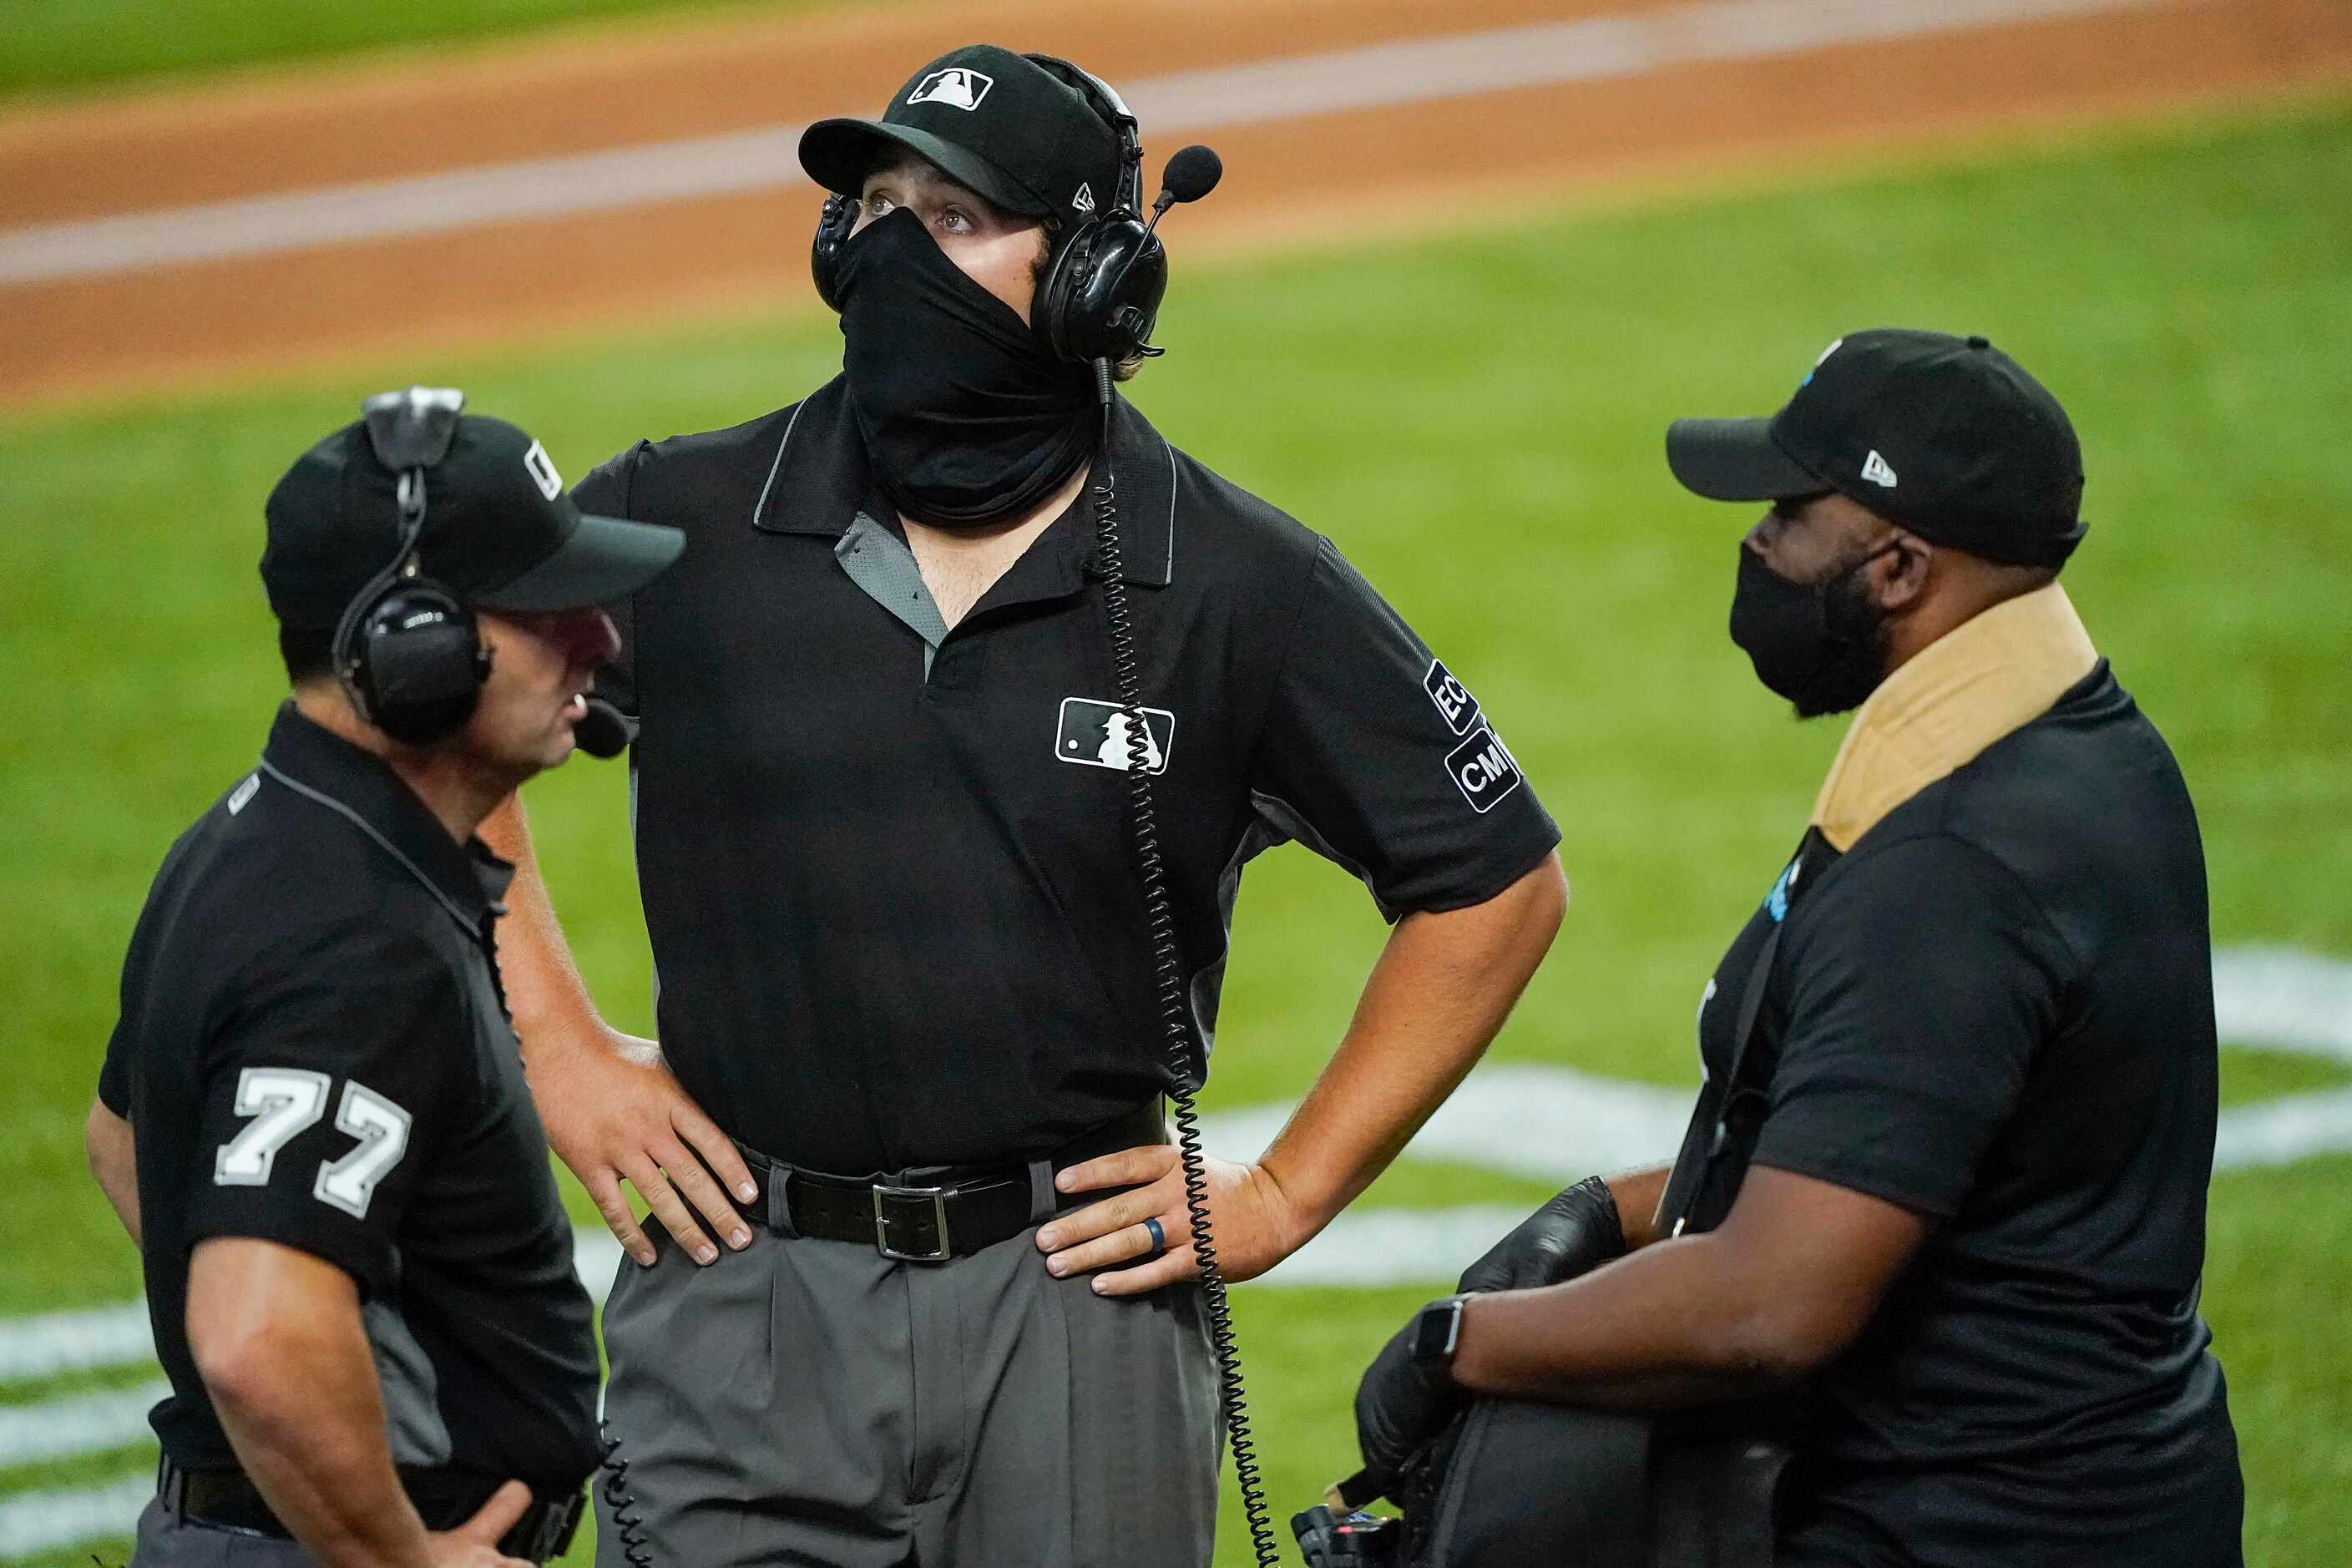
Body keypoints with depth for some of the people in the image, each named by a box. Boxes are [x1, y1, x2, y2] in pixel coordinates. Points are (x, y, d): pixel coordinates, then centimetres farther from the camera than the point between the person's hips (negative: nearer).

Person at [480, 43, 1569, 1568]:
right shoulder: (678, 524, 0)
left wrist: (1282, 1195, 2)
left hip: (1077, 1290, 0)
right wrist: (557, 1047, 7)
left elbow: (1495, 881, 5)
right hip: (743, 1289, 1)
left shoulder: (1240, 583, -2)